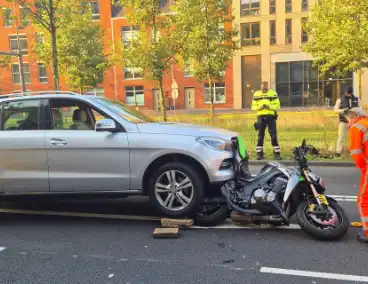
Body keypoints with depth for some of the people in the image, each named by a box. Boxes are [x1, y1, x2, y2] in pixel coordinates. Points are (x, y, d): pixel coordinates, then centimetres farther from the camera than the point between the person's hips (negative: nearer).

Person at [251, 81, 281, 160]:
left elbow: (277, 105, 2)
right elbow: (253, 106, 7)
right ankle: (259, 154, 12)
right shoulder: (256, 94, 7)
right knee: (260, 136, 5)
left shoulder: (273, 93, 4)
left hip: (271, 116, -1)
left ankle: (277, 153, 5)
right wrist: (259, 107, -13)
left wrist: (270, 107, -16)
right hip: (261, 117, 1)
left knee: (274, 136, -2)